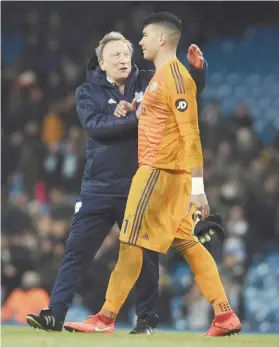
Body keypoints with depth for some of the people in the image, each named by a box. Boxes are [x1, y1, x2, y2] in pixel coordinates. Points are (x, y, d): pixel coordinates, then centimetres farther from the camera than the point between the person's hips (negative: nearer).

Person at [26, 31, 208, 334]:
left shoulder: (149, 84, 5)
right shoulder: (88, 92, 2)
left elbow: (190, 88, 0)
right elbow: (95, 126, -15)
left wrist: (197, 68, -21)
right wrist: (135, 119, -25)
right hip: (99, 187, 0)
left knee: (145, 253, 3)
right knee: (77, 250, -1)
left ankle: (146, 319, 14)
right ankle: (55, 314, 2)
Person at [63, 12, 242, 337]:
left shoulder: (175, 77, -15)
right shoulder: (161, 75, 16)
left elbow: (191, 134, -19)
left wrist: (197, 188, -23)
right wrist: (134, 113, 11)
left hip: (160, 171, -10)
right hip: (163, 171, 10)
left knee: (131, 243, -5)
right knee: (185, 242, 9)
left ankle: (105, 319, 0)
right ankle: (225, 316, 7)